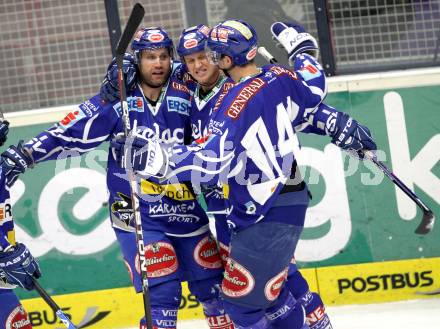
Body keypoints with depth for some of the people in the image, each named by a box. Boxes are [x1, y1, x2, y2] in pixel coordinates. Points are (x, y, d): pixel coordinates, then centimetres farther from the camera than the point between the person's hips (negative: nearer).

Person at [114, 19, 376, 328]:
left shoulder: (236, 103, -23)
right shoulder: (280, 77, 1)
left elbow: (209, 163, -29)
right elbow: (315, 111, 15)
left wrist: (152, 156, -32)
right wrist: (348, 130, 28)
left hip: (266, 217, -9)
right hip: (287, 200, 9)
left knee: (241, 299, -3)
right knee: (267, 288, 22)